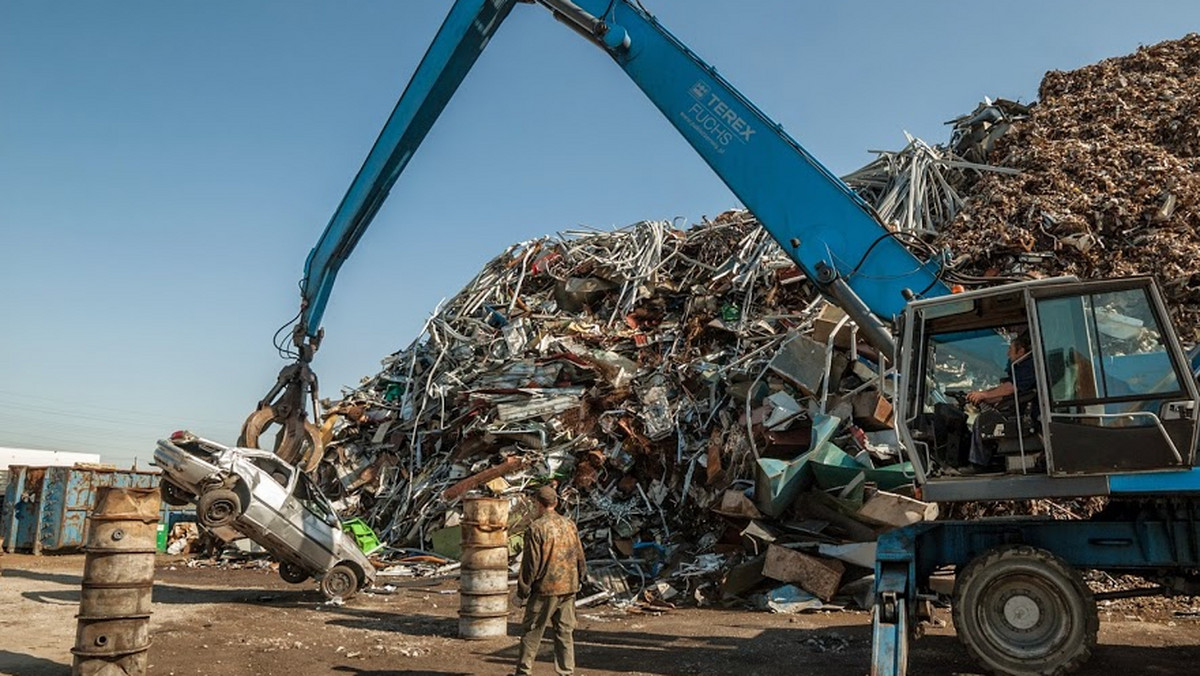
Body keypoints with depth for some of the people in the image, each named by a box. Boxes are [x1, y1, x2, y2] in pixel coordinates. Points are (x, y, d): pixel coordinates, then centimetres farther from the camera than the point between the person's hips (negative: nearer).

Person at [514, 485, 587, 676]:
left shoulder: (536, 528, -13)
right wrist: (577, 580, 24)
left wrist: (522, 592, -4)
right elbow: (579, 557, 12)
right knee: (565, 631, 11)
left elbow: (530, 563, -12)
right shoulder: (569, 525, 6)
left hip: (545, 589, -5)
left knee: (531, 631, 7)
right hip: (569, 588, 5)